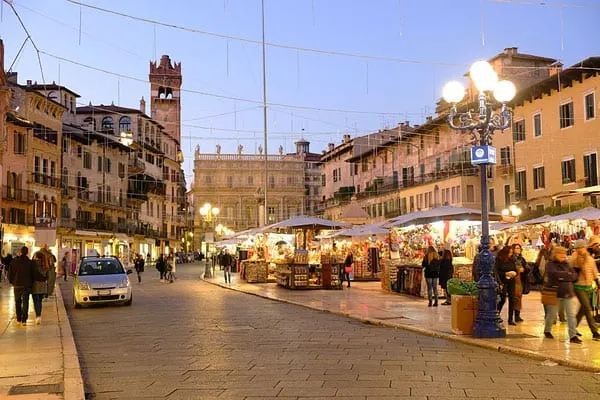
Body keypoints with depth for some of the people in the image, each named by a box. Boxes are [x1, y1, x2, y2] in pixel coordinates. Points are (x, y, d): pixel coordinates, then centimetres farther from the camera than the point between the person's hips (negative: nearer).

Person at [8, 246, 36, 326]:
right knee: (25, 302, 5)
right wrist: (31, 284, 9)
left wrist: (12, 282, 15)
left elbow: (10, 274, 0)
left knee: (18, 302, 14)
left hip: (16, 285, 1)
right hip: (26, 286, -1)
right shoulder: (30, 263, -7)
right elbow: (33, 274, -4)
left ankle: (18, 320, 16)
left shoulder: (13, 262, -4)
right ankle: (24, 320, 0)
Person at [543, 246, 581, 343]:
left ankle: (573, 336, -1)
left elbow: (574, 276, 1)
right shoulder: (550, 264, -3)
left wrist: (563, 277, -14)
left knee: (572, 315, -3)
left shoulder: (566, 264, 12)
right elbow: (555, 274, -22)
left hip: (569, 293, 4)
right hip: (555, 293, -4)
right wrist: (567, 274, -9)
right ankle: (547, 331, 31)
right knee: (551, 314, 9)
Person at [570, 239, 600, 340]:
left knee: (583, 309, 11)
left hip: (588, 287, 5)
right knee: (587, 308, -11)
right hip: (579, 287, -5)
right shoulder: (573, 260, -5)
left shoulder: (590, 259, 6)